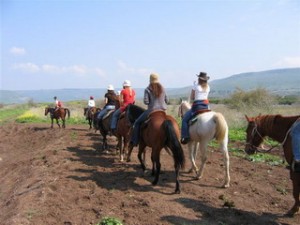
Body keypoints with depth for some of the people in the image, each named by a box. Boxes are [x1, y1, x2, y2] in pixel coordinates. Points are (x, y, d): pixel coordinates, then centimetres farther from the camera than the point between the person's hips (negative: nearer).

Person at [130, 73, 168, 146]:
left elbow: (146, 102, -12)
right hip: (162, 110, 5)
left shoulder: (147, 89, -7)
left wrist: (150, 102, 9)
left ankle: (134, 141, 4)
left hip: (152, 110, -4)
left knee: (137, 122, 9)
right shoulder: (162, 89, 7)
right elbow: (166, 100, 10)